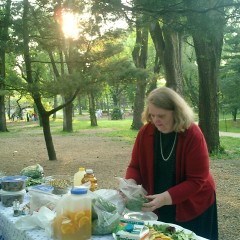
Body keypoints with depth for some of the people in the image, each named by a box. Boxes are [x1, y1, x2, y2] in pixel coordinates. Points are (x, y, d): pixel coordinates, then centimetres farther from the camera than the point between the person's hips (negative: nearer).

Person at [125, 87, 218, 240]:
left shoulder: (193, 135, -21)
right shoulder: (146, 132, -10)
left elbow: (196, 180, -22)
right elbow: (135, 166, -2)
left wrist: (166, 197, -32)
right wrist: (130, 182, -24)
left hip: (193, 207, -3)